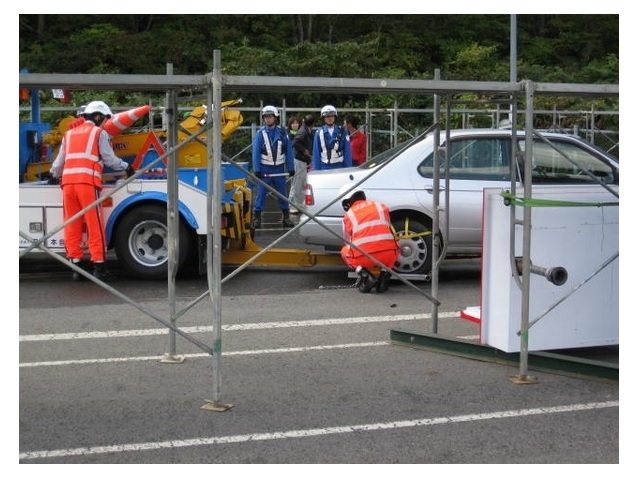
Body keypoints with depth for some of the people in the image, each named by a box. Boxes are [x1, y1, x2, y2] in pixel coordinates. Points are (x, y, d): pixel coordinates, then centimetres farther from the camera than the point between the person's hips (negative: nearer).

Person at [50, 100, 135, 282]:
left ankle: (76, 266, 8)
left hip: (68, 181, 5)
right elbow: (109, 159, 4)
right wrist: (126, 167, 19)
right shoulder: (99, 133, 7)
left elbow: (59, 161, 24)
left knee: (72, 226, 7)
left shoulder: (69, 134, 23)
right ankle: (99, 266, -3)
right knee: (95, 225, -3)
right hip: (87, 182, -5)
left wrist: (54, 175, 42)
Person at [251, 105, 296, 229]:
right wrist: (257, 170, -10)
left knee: (283, 194, 7)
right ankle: (257, 217, 1)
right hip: (265, 169, -1)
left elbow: (289, 151, 4)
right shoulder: (260, 133, -3)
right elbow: (255, 152, -4)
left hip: (279, 169, 1)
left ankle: (286, 218, 15)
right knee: (261, 194, -3)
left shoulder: (282, 132, 1)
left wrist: (291, 168, 2)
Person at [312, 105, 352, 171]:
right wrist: (317, 170, 1)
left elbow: (347, 152, 3)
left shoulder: (342, 132, 2)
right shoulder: (319, 133, 3)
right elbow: (316, 153, 5)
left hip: (339, 166, 0)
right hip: (324, 167, 0)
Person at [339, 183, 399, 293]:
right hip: (388, 255, 2)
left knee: (345, 251, 30)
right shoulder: (382, 207, 20)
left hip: (363, 257, -2)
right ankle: (384, 271, 9)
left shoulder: (348, 216, 16)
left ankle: (363, 273, 4)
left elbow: (348, 243, 26)